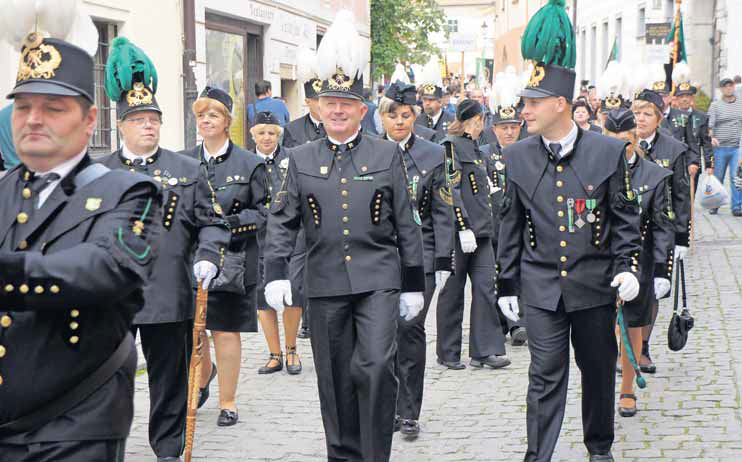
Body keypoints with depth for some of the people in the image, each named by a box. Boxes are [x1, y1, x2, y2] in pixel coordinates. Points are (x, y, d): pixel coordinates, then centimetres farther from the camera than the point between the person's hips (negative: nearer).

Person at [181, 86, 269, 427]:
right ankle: (204, 374, 35)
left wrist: (229, 221, -14)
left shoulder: (249, 164, 1)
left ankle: (227, 402, 13)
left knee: (226, 331, 1)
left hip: (232, 260, -3)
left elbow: (264, 212, 0)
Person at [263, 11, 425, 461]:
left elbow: (406, 224, 5)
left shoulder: (388, 154, 3)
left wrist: (413, 285, 3)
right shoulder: (302, 159, 6)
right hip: (325, 284, 2)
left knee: (375, 367, -15)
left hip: (378, 279, -2)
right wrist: (276, 273, -7)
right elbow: (282, 222, 6)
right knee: (335, 378, 8)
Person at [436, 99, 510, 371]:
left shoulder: (476, 149, 18)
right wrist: (464, 227, -21)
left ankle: (485, 351, 2)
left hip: (480, 231, 8)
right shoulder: (451, 146, -9)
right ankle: (448, 353, 10)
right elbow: (451, 190, -17)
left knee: (485, 287, 0)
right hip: (458, 231, -8)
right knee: (453, 291, 1)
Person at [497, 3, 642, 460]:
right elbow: (510, 226, 6)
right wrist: (507, 285, 7)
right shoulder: (517, 157, 0)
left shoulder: (609, 151, -5)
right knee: (546, 375, -3)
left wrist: (628, 266, -10)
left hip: (595, 285, 0)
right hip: (541, 287, 0)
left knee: (598, 369, 14)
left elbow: (625, 215, 1)